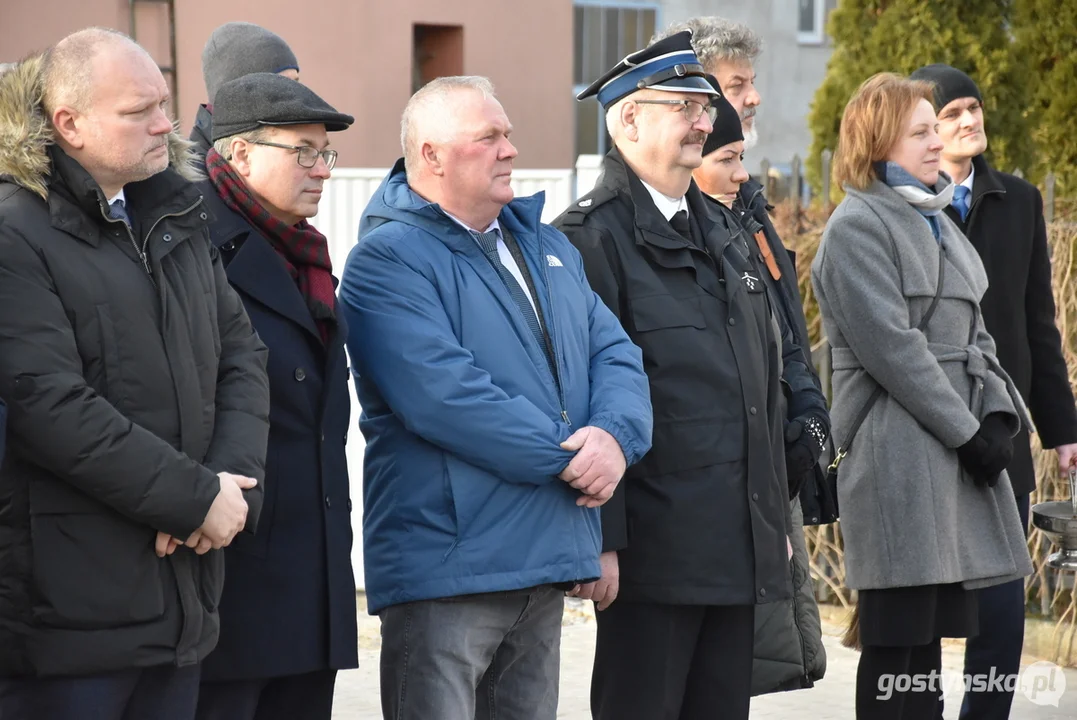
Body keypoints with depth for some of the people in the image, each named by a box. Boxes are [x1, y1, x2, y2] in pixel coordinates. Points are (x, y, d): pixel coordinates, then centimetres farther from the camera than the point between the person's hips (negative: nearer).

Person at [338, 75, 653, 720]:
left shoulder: (548, 248, 18)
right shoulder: (389, 259, -9)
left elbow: (616, 355, 11)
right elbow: (443, 394, -20)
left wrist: (615, 436, -12)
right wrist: (568, 459, -16)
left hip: (547, 568, 8)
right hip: (447, 565, -8)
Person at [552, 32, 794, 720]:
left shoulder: (721, 232, 18)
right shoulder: (592, 237, -9)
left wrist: (775, 517, 18)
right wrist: (599, 542, -18)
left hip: (740, 549, 8)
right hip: (655, 551, -8)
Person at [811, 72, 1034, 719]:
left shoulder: (938, 222, 20)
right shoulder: (858, 227, -7)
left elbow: (973, 333, 18)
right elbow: (892, 347, -14)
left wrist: (999, 414, 1)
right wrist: (967, 431, -14)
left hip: (959, 447, 8)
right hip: (899, 452, -8)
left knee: (930, 635, 9)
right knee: (897, 641, -7)